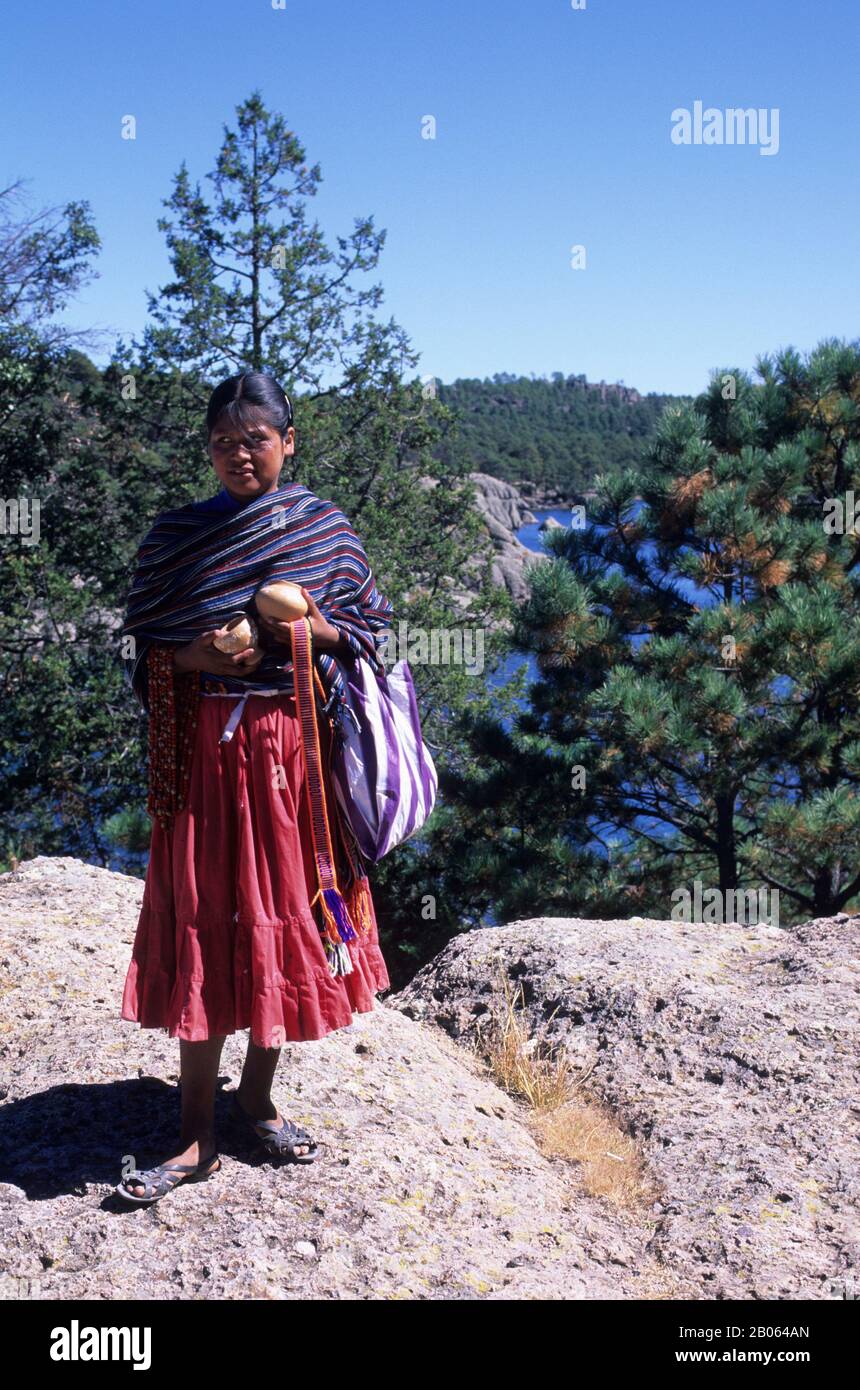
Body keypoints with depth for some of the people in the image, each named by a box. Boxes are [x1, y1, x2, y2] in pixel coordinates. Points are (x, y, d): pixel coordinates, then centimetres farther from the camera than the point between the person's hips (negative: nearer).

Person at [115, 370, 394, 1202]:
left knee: (287, 918, 8)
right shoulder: (176, 535, 3)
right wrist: (194, 656, -14)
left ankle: (257, 1095, 28)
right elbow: (140, 649, 6)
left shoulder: (327, 529, 4)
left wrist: (319, 631, -11)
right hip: (206, 752, -1)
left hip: (297, 749, 1)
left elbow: (370, 627, 9)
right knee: (204, 926, 0)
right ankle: (196, 1137, 9)